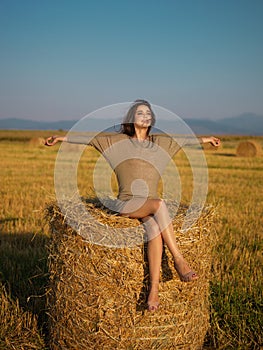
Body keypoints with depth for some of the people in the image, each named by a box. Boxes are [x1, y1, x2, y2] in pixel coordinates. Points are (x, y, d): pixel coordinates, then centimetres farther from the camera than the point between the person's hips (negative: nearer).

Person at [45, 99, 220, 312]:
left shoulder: (160, 143, 19)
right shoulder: (118, 141, 10)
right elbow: (89, 139, 12)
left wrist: (207, 139, 43)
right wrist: (61, 138, 8)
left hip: (151, 206, 3)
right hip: (126, 204, -3)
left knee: (154, 228, -33)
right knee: (159, 204, -35)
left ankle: (154, 288, -37)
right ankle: (179, 260, -32)